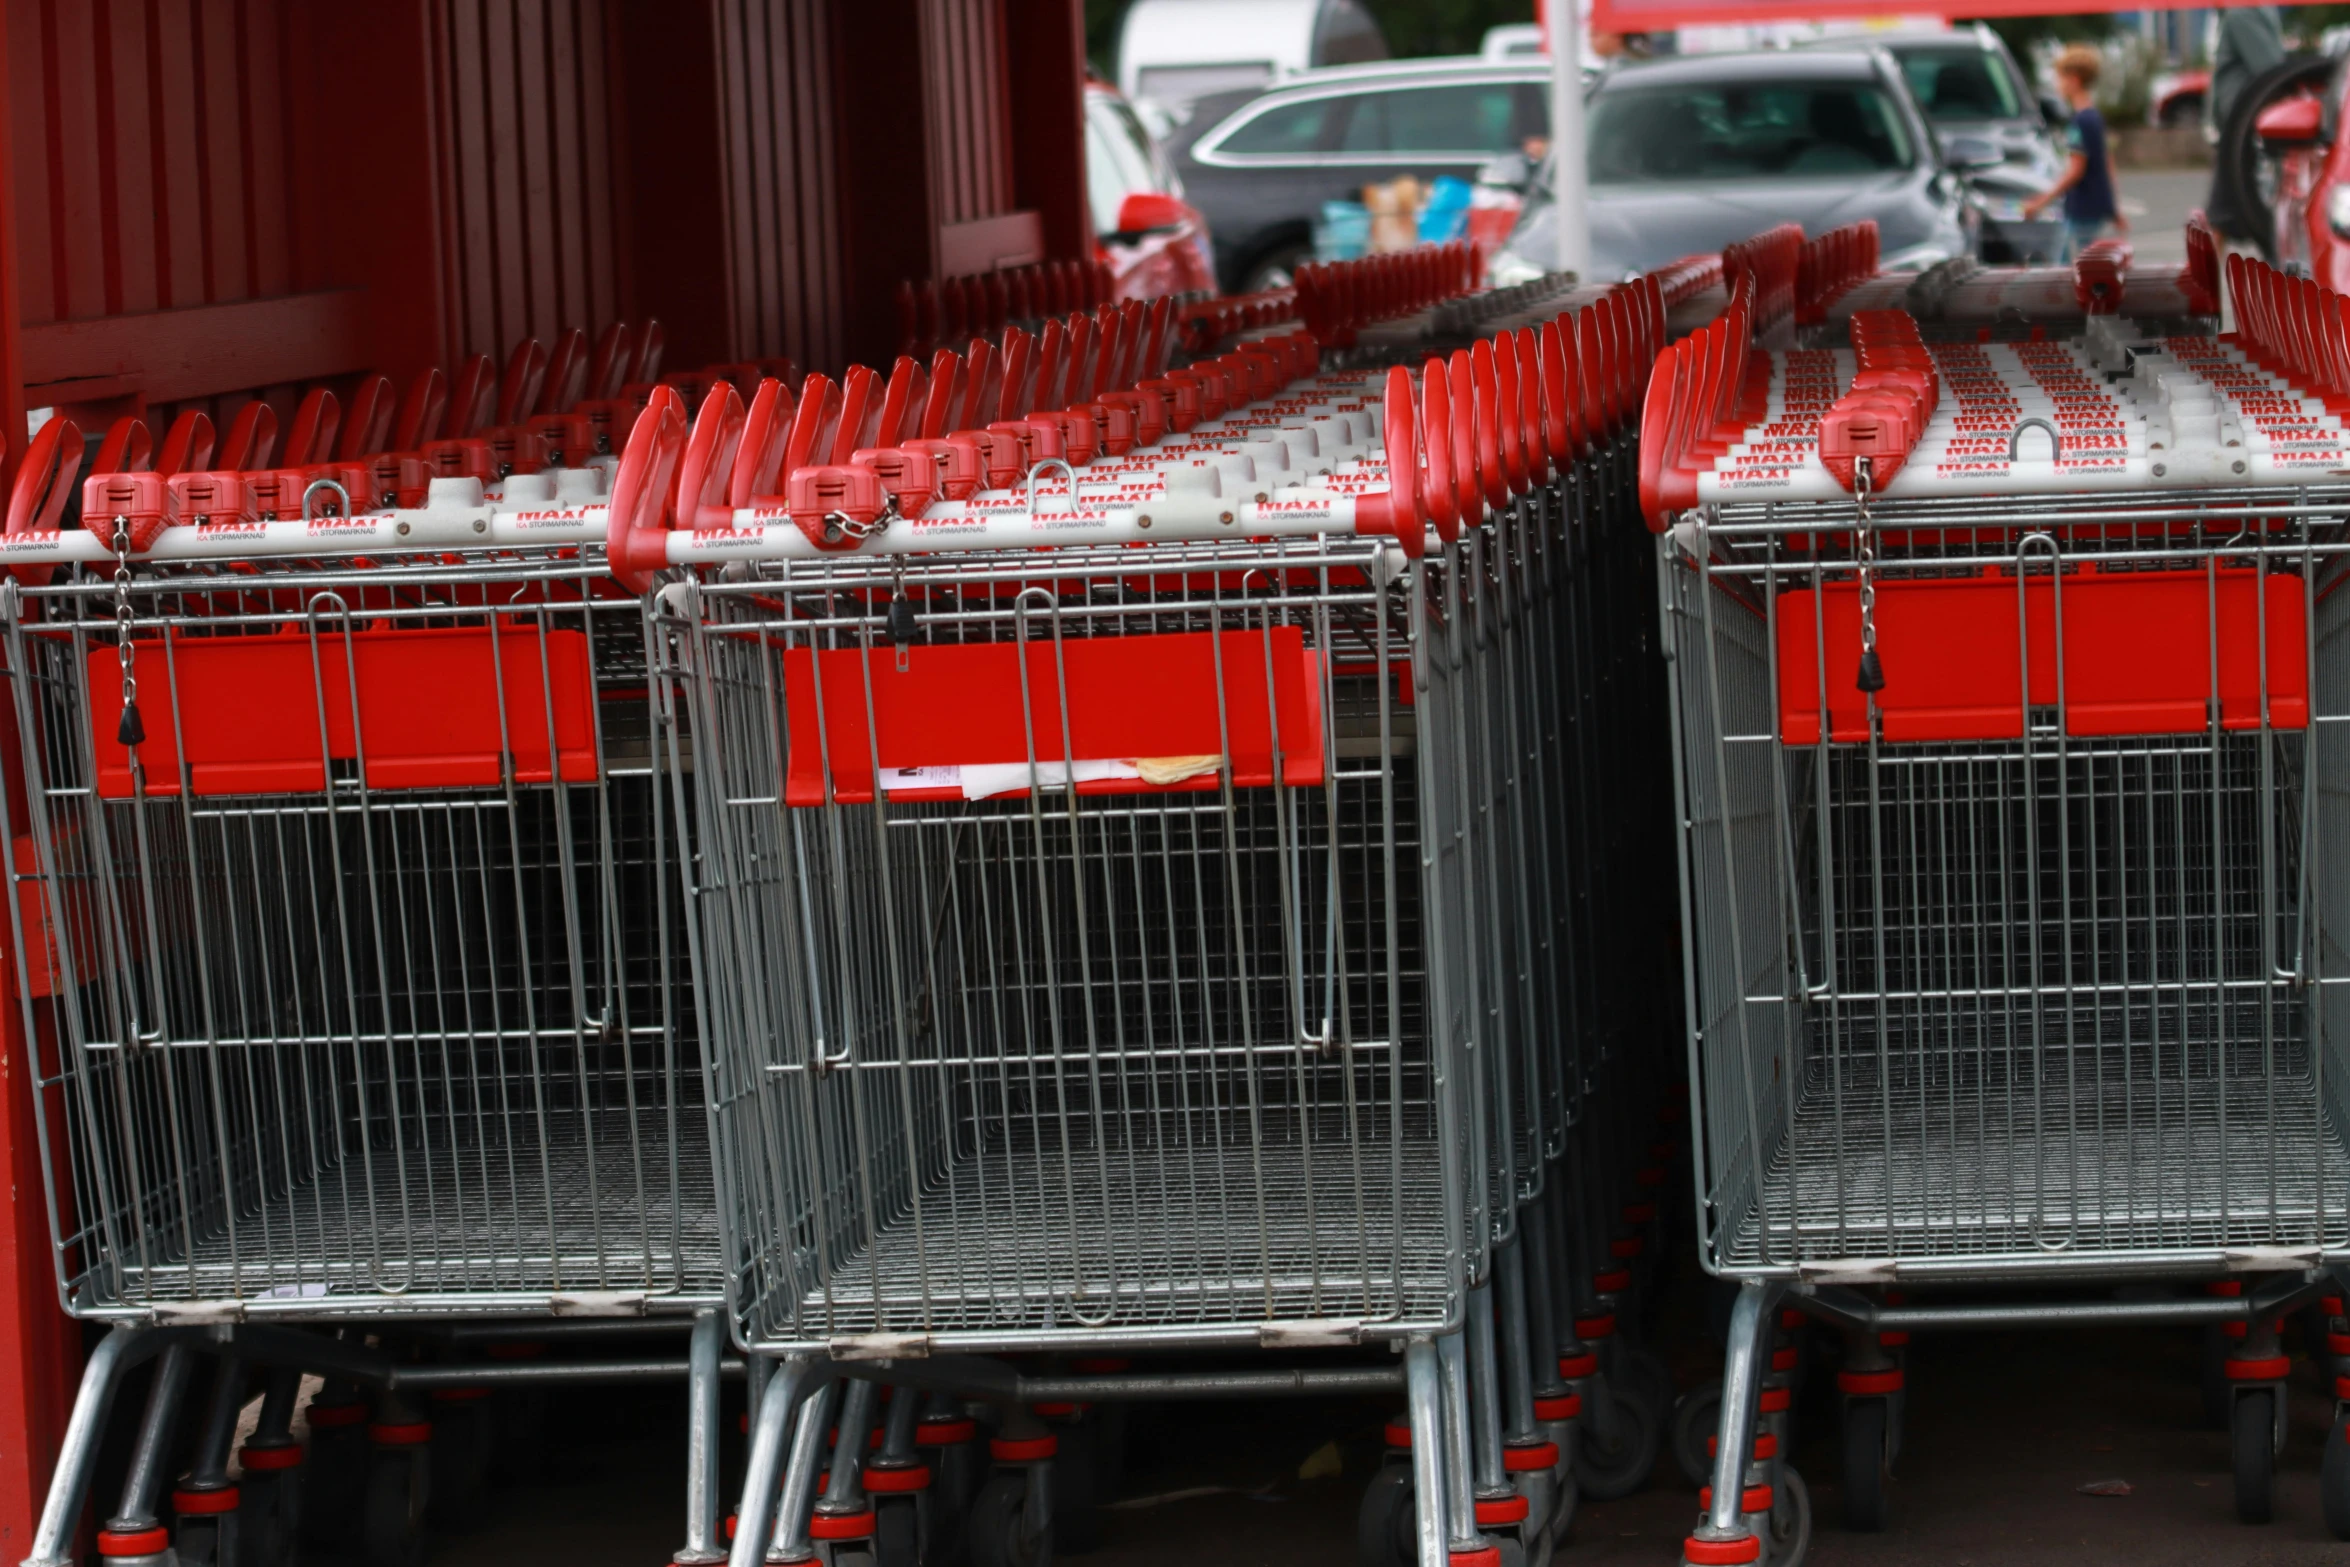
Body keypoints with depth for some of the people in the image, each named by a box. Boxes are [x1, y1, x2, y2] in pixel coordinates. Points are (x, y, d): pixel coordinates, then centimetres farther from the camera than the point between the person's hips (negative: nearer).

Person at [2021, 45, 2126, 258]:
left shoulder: (2081, 121, -16)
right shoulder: (2097, 118, 13)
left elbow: (2075, 170, -21)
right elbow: (2109, 167, 18)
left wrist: (2042, 202, -20)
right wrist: (2115, 211, 24)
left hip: (2082, 213, -10)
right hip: (2099, 207, 10)